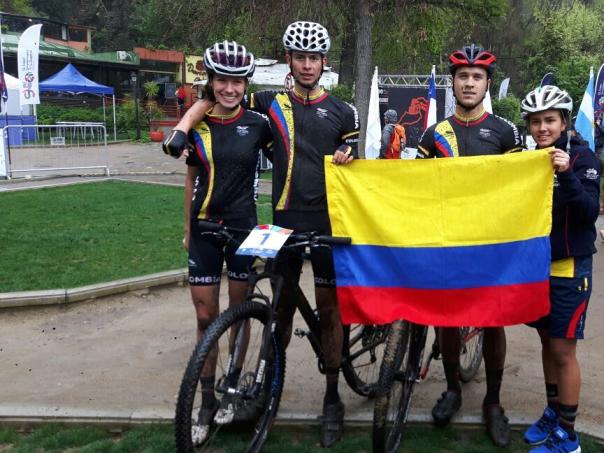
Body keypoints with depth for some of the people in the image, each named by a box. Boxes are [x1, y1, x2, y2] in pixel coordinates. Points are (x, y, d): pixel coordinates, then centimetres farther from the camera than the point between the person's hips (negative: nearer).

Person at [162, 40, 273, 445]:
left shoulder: (257, 124, -5)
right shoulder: (197, 124, 0)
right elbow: (192, 177, 10)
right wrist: (187, 228, 13)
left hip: (242, 226, -1)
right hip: (204, 228, 1)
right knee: (206, 317, 4)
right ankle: (207, 400, 16)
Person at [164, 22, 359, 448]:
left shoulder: (342, 111, 5)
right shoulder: (272, 103, 4)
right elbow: (212, 100, 6)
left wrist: (348, 156, -9)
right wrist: (183, 127, -11)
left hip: (326, 221, 0)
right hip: (285, 219, 1)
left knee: (328, 307, 4)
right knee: (282, 304, 10)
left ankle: (332, 398, 16)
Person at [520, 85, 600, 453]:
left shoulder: (582, 157, -10)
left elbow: (590, 212, -20)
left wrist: (567, 175, -31)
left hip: (569, 268, -6)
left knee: (563, 350, -2)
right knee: (547, 342, 15)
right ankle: (553, 412, 30)